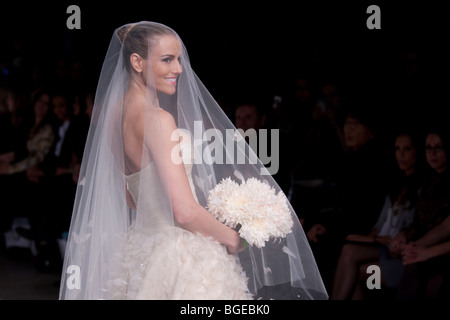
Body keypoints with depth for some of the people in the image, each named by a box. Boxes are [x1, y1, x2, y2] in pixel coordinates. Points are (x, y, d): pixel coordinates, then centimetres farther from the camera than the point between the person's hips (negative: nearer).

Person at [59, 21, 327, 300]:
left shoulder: (115, 111, 6)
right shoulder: (157, 118, -21)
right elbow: (185, 212, -24)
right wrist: (232, 238, -9)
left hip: (141, 243, 9)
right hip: (180, 255, -9)